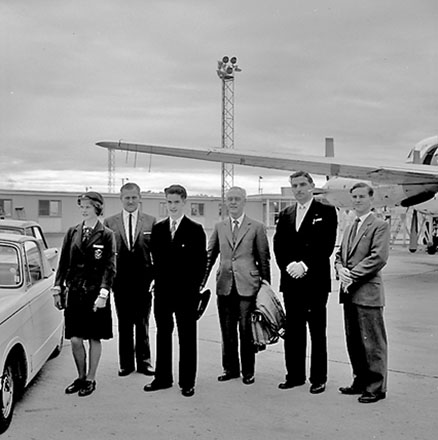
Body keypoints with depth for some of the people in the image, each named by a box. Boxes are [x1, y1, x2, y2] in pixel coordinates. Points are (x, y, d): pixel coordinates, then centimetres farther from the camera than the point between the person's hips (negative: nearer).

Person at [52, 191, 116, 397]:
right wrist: (57, 289, 4)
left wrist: (103, 293, -15)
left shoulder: (106, 235, -3)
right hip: (74, 293, 3)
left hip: (96, 294, -3)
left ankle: (90, 379, 21)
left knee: (94, 338, 7)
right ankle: (80, 377, 24)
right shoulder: (72, 232, 8)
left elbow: (110, 268, -6)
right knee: (75, 340, 3)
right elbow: (63, 263, 10)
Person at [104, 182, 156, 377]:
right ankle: (126, 363, 20)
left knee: (142, 323, 9)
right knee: (124, 324, 10)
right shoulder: (109, 222, 4)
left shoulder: (151, 222, 1)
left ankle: (144, 361, 20)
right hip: (120, 280, 1)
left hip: (143, 280, -1)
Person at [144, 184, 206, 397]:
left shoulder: (195, 230, -3)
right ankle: (163, 378, 23)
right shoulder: (157, 229, 9)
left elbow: (201, 261, -4)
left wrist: (194, 287, -8)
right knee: (163, 334, 11)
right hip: (162, 291, 4)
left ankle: (187, 382, 14)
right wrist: (157, 281, 4)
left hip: (186, 292, -4)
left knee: (187, 337, 5)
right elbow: (155, 258, 11)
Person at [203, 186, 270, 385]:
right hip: (225, 286, 3)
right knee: (227, 331, 10)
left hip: (248, 286, -3)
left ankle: (248, 371, 17)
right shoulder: (219, 227, 10)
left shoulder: (257, 227, 1)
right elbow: (209, 256, 12)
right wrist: (201, 281, 6)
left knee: (246, 330, 3)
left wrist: (266, 286, 2)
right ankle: (230, 368, 25)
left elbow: (264, 258, 3)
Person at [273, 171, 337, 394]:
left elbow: (327, 245, -9)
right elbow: (278, 245, 9)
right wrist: (288, 265, -8)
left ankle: (318, 378, 12)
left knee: (317, 332, 3)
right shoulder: (285, 214, 14)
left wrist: (305, 265, -15)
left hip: (315, 281, -4)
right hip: (291, 281, 5)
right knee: (293, 331, 10)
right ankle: (295, 375, 21)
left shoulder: (326, 211, -1)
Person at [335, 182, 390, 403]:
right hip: (349, 293, 8)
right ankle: (360, 381, 26)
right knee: (353, 341, 14)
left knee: (372, 342, -1)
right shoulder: (350, 228, 20)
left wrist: (353, 275, -16)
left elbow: (379, 257, -16)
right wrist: (340, 268, -3)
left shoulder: (379, 226, -6)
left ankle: (376, 387, 9)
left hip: (368, 293, -8)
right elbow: (340, 254, 20)